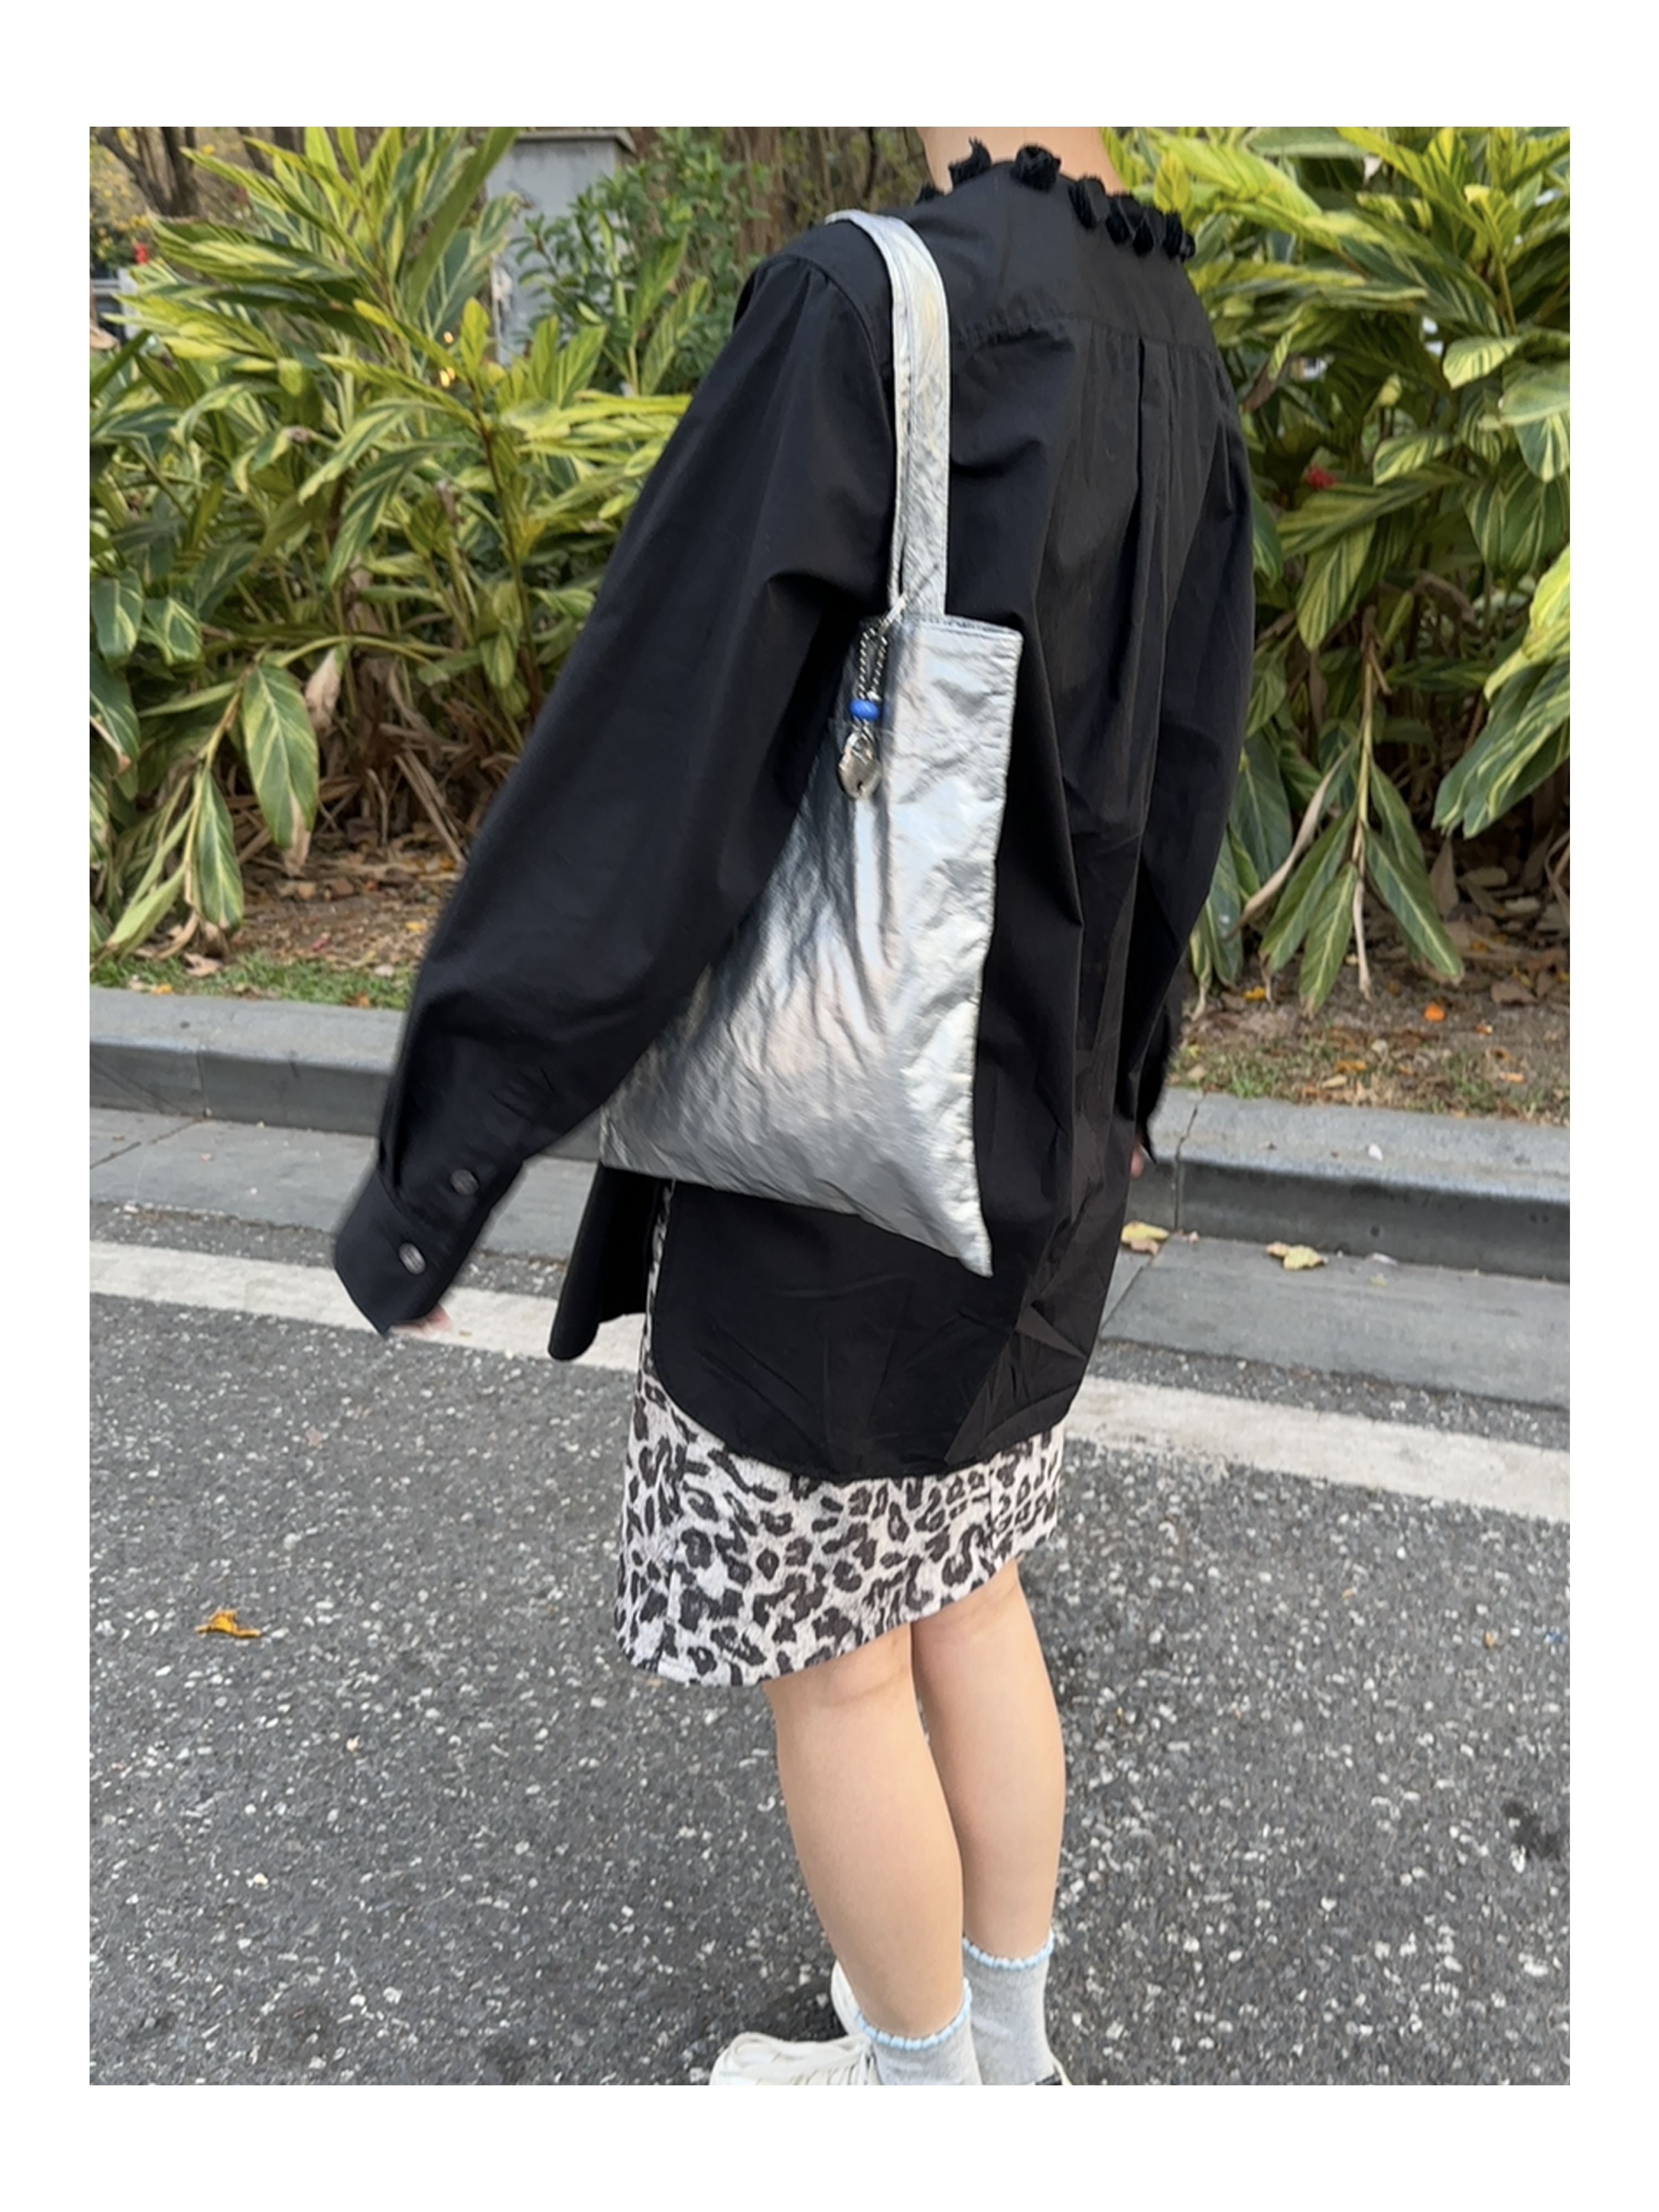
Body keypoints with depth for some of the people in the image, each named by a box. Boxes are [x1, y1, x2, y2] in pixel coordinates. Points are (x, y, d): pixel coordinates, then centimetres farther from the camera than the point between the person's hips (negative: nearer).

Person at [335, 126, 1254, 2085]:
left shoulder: (861, 310, -19)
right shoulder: (1174, 360, 5)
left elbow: (654, 752, -24)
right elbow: (1177, 789, 10)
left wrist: (439, 1164, -17)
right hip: (1037, 1140, 8)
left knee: (832, 1663, 13)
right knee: (965, 1593, 23)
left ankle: (919, 2084, 38)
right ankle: (1005, 2038, 44)